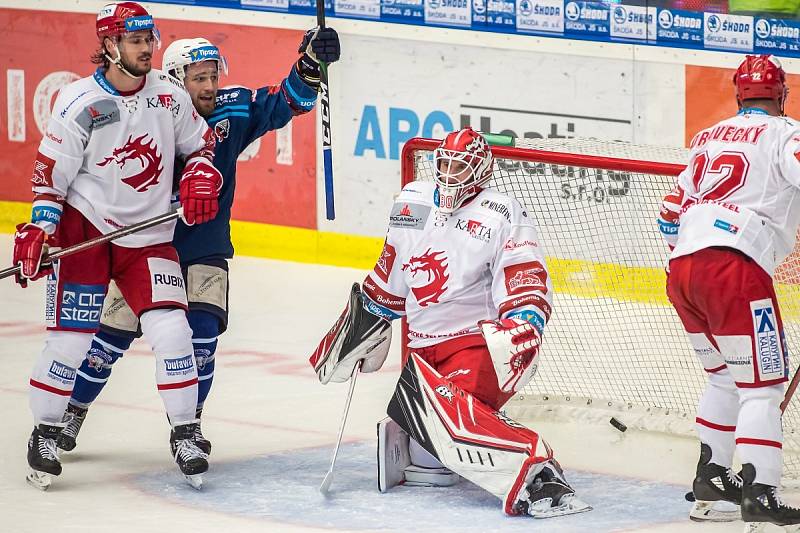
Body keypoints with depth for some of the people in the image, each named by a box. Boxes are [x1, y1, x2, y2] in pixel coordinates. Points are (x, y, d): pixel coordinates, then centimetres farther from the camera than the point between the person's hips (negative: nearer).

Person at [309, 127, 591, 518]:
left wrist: (521, 329, -31)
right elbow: (387, 284, 24)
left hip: (478, 342, -8)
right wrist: (351, 337, 26)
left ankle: (538, 478, -44)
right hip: (426, 350, 8)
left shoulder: (502, 215, -8)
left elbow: (529, 289, -13)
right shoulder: (412, 204, 12)